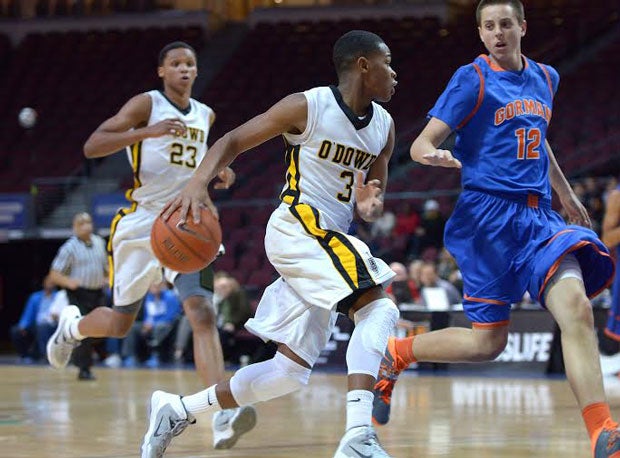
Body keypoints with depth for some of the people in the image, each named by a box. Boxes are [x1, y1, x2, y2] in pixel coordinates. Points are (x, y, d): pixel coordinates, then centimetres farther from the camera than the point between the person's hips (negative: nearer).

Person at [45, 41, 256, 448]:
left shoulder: (205, 115, 12)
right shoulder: (146, 105, -6)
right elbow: (92, 146, -17)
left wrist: (217, 173, 10)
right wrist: (147, 131, -30)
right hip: (141, 223, -3)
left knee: (203, 314, -19)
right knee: (120, 325, 9)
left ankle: (223, 417, -32)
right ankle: (73, 326, 46)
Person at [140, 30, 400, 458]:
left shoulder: (384, 127, 10)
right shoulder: (307, 106, -9)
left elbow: (373, 197, 16)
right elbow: (233, 141, -4)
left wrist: (369, 206, -9)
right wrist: (199, 183, -22)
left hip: (333, 239, 8)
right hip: (296, 226, -8)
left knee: (290, 373, 5)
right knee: (378, 307, -27)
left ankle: (176, 410, 19)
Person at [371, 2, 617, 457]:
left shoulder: (545, 78, 15)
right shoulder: (473, 79, -3)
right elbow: (422, 143, -8)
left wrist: (567, 195, 37)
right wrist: (434, 155, -31)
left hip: (539, 215, 4)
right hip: (488, 218, -4)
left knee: (576, 307, -21)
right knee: (488, 342, -3)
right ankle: (394, 353, 24)